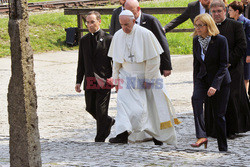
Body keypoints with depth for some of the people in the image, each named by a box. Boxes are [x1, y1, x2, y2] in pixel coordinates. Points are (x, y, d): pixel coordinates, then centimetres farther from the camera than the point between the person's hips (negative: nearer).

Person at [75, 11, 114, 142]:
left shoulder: (108, 39, -3)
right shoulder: (84, 40, 9)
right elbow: (81, 63, 14)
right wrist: (78, 81, 9)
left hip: (104, 80, -5)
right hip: (89, 81, 5)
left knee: (101, 110, -4)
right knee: (90, 108, 11)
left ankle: (100, 140, 6)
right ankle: (108, 122, 39)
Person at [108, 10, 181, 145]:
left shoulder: (145, 34, -16)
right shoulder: (118, 36, -3)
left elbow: (153, 59, -12)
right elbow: (116, 61, 8)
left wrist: (148, 79, -12)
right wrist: (116, 80, 7)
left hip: (148, 77, -2)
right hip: (127, 77, 3)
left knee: (155, 106, 5)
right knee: (123, 103, -16)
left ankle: (158, 135, 22)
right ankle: (122, 134, -25)